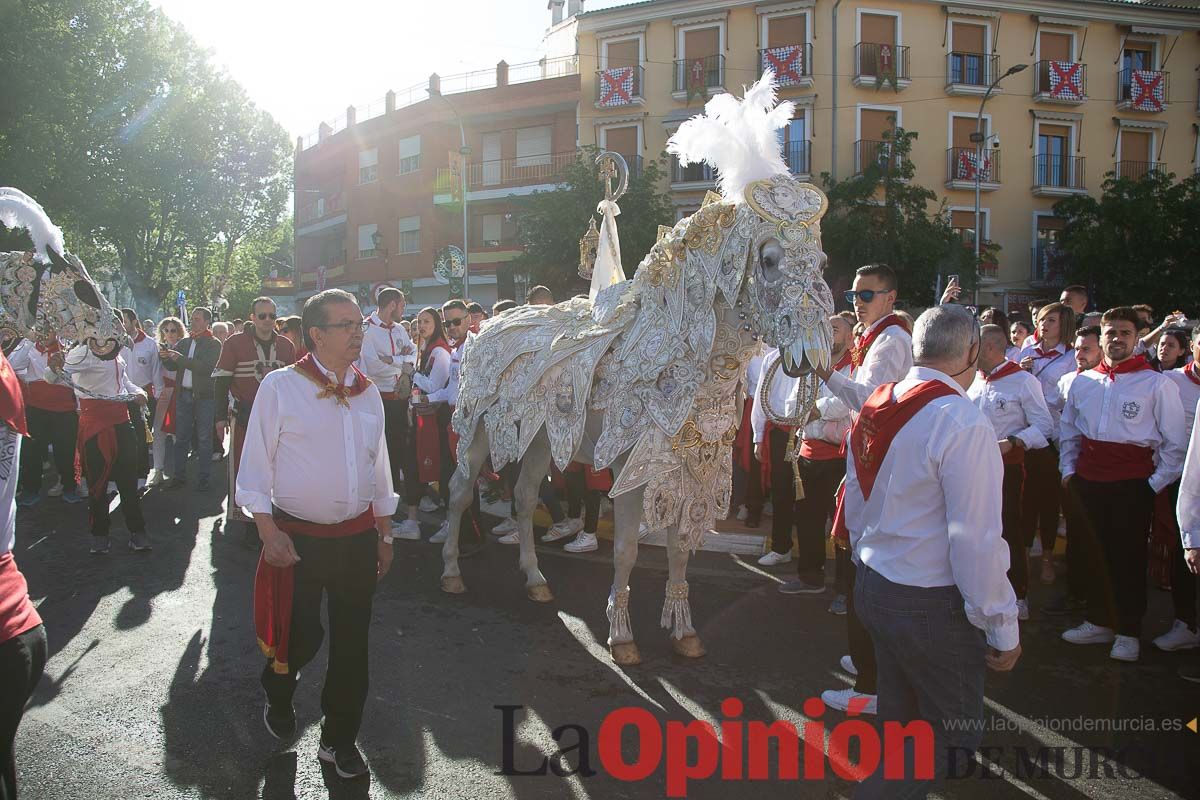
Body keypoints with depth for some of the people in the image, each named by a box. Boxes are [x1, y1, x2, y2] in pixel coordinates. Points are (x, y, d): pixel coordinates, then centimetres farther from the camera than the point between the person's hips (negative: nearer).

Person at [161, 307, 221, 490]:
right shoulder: (184, 342, 15)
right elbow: (171, 365, 13)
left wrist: (180, 358, -18)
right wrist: (166, 357, -9)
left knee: (204, 439, 1)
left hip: (204, 396, -5)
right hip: (184, 394, 5)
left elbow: (206, 367, -16)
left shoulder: (213, 344, -2)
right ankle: (180, 476, 14)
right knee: (181, 438, 7)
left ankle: (204, 478, 7)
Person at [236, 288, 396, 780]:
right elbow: (255, 464, -5)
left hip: (358, 536, 4)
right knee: (299, 636, 1)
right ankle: (278, 696, 37)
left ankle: (339, 739, 28)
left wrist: (384, 534, 16)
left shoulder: (368, 393, 7)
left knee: (352, 642, 9)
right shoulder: (281, 386, -7)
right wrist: (269, 532, -13)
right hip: (296, 537, -4)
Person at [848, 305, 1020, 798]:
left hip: (872, 587, 8)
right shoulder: (963, 423, -22)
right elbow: (977, 540, -21)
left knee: (897, 717, 24)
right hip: (934, 605, -8)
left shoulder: (874, 407, 2)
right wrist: (1003, 629, -11)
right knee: (951, 733, 10)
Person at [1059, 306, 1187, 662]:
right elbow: (1068, 431, 20)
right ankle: (1098, 622, 26)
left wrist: (1155, 483, -4)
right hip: (1087, 482, 4)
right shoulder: (1082, 382, 9)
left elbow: (1175, 443, -1)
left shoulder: (1157, 385, -4)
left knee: (1128, 558, 3)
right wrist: (1068, 470, 12)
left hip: (1132, 484, -4)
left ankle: (1128, 633, 17)